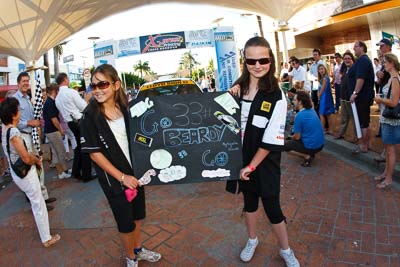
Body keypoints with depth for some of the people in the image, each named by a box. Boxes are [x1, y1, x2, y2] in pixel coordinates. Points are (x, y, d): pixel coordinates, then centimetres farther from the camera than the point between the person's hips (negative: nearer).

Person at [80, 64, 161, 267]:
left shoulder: (125, 108, -3)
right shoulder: (90, 116, -14)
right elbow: (94, 152, -14)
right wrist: (122, 177, -15)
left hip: (135, 172, 4)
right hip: (113, 178, -4)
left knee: (137, 216, 21)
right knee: (125, 222, 11)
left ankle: (138, 249, 45)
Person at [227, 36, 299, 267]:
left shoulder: (277, 96, -15)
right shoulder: (238, 88, -2)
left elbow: (272, 141, -16)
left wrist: (252, 166, -12)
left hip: (265, 162, -4)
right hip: (243, 158, 4)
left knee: (272, 207, 6)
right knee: (249, 199, 20)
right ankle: (252, 240, 45)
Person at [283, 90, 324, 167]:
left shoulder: (299, 116, -21)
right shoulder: (312, 110, 4)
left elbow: (297, 137, -13)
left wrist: (291, 137, 9)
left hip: (311, 147, -8)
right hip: (321, 144, 8)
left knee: (285, 145, 4)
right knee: (292, 137, 26)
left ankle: (307, 156, -5)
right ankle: (310, 153, 13)